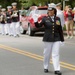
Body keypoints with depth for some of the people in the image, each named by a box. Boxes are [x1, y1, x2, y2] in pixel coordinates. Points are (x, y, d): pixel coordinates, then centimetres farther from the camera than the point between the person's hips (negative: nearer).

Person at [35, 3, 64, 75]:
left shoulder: (57, 19, 6)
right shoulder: (45, 18, -1)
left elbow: (60, 29, 10)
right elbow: (39, 25, -14)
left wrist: (62, 39, 11)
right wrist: (36, 22, -37)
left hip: (56, 39, 1)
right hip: (47, 39, -1)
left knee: (56, 54, -1)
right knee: (47, 54, 8)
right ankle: (45, 67, 25)